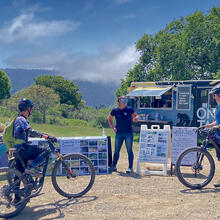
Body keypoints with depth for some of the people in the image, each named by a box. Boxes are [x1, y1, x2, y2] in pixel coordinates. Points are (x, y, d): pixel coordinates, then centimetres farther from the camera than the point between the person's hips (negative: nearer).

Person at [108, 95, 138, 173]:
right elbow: (109, 119, 15)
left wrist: (135, 118, -13)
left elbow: (136, 116, 10)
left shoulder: (129, 109, -3)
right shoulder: (115, 110, 0)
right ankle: (113, 166, 23)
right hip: (119, 133, 2)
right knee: (116, 151, 9)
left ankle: (130, 167, 9)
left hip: (128, 133, -2)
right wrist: (113, 127, 5)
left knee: (129, 150, -2)